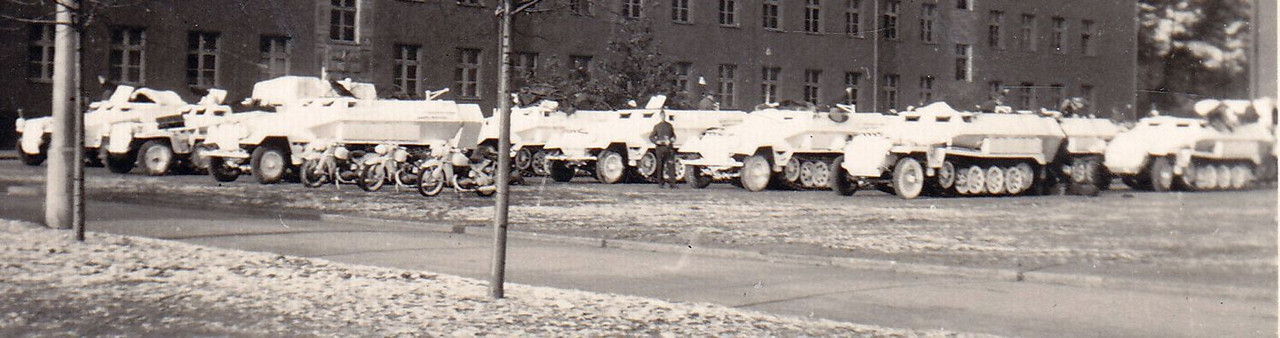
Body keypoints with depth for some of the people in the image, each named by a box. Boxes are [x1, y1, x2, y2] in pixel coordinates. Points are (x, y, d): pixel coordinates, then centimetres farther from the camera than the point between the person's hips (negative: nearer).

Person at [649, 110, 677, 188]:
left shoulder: (669, 125, 13)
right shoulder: (656, 126, 8)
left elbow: (673, 136, 18)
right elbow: (651, 137, 6)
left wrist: (671, 141, -4)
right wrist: (657, 141, -12)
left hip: (669, 147, 1)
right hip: (660, 147, -1)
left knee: (671, 164, -8)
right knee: (660, 165, 2)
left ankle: (672, 182, -10)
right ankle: (660, 182, 11)